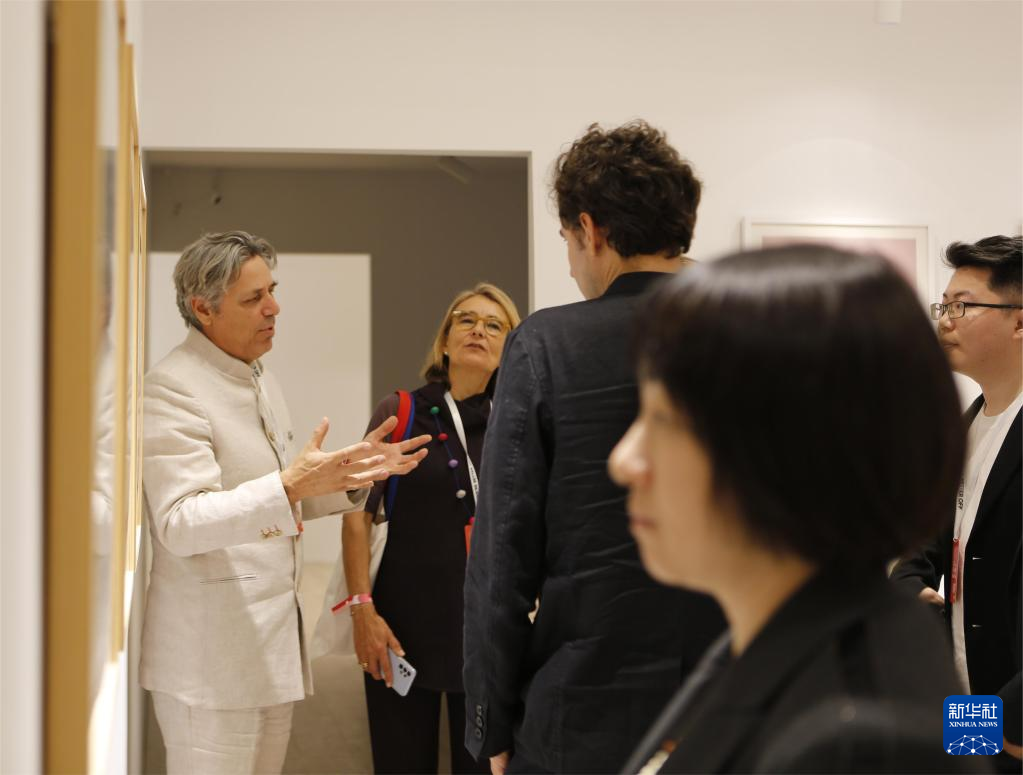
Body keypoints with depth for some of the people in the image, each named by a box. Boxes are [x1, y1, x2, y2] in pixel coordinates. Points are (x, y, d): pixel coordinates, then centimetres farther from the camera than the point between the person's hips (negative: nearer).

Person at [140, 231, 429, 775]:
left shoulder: (259, 380, 16)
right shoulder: (171, 390, -14)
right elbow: (181, 523, -24)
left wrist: (354, 473, 7)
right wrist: (290, 486, -35)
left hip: (271, 642, 9)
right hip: (211, 655, -9)